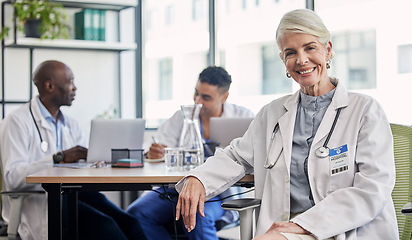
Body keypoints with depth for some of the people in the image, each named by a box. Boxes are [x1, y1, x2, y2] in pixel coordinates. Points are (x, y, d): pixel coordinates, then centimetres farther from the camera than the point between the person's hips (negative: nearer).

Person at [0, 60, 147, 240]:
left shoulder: (70, 124, 23)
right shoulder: (17, 122, -2)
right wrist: (58, 158, -22)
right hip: (38, 202, -6)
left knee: (127, 222, -21)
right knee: (101, 224, -31)